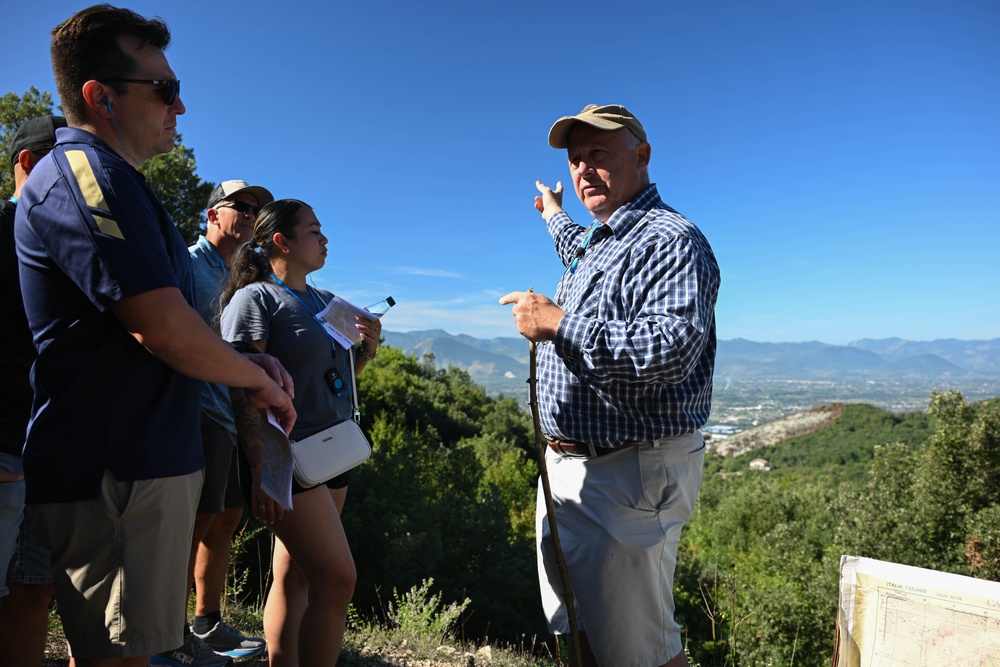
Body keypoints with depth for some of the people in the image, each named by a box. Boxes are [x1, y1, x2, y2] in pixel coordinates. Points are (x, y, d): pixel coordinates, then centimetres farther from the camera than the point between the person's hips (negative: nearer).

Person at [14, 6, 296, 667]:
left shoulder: (114, 181, 19)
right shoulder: (83, 172, -15)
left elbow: (168, 323, 22)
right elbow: (165, 329, -25)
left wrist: (248, 360, 6)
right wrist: (259, 379, -7)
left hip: (145, 458, 10)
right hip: (115, 470, -10)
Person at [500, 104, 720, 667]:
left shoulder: (671, 240, -14)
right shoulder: (595, 242, 16)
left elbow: (672, 349, -29)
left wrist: (559, 324, -23)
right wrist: (556, 216, 58)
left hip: (630, 475, -9)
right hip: (564, 467, 10)